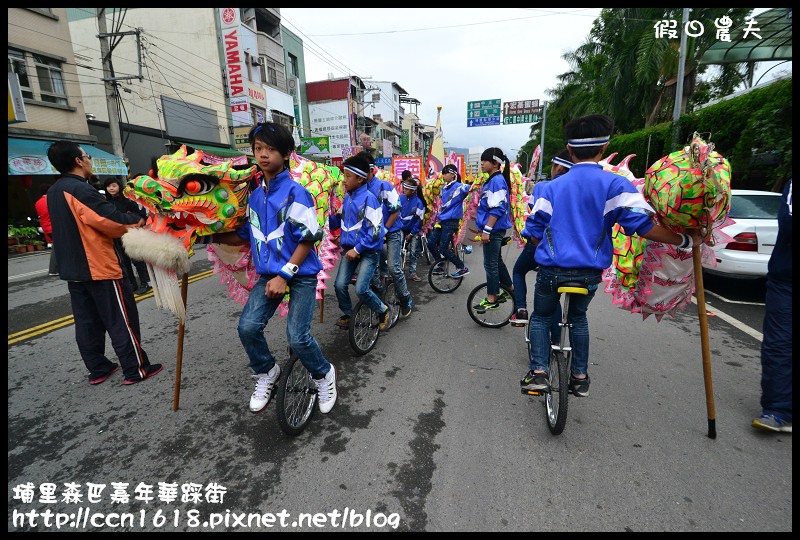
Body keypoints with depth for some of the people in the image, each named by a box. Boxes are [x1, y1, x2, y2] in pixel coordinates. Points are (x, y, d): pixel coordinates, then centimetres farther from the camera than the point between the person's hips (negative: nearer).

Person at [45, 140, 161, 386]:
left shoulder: (54, 192, 12)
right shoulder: (80, 189, -17)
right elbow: (113, 221, -22)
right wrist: (138, 221, -4)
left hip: (73, 269, 9)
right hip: (99, 267, -9)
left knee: (87, 321, 14)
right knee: (121, 320, -2)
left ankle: (98, 369, 23)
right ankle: (136, 370, 5)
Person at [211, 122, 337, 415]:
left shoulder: (295, 192, -12)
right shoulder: (253, 194, 7)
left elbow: (308, 238, -15)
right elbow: (245, 236, 16)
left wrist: (285, 275, -17)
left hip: (301, 273, -5)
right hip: (269, 273, 6)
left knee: (297, 337, -13)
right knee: (247, 327, -10)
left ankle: (323, 375, 18)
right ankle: (266, 372, 19)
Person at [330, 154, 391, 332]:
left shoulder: (369, 198, -16)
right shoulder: (347, 197, 6)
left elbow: (375, 231, -19)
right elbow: (340, 220, 19)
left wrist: (358, 249, -19)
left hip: (369, 251, -6)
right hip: (350, 249, 6)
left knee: (361, 289, -13)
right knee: (340, 285, -1)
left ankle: (383, 311, 14)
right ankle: (347, 314, 26)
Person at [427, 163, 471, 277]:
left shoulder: (459, 187, -11)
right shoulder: (444, 188, 12)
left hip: (451, 221, -8)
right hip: (442, 221, 8)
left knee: (443, 248, -9)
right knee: (431, 243, 6)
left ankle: (462, 268, 6)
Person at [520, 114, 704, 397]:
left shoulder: (553, 186, 0)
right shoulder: (616, 184, -5)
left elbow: (534, 230, 1)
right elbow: (642, 224, -13)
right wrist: (686, 240, -1)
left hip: (552, 268, -1)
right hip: (590, 272, 1)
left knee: (541, 317, 23)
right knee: (578, 317, 28)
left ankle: (538, 371, 10)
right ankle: (580, 377, 31)